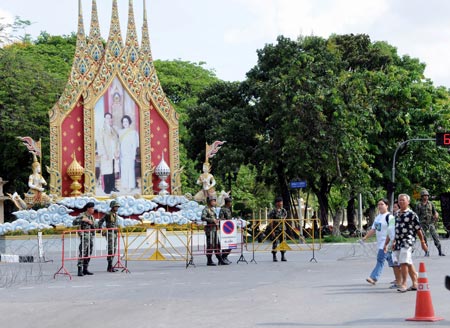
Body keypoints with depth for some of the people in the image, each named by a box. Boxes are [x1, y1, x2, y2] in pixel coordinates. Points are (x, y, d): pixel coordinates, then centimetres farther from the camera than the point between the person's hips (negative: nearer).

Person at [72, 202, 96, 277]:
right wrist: (83, 220, -25)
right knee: (82, 253, -13)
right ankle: (80, 270, -15)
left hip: (91, 237, 8)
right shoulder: (82, 215, -6)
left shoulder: (92, 217, 17)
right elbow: (74, 222, -19)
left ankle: (85, 269, 13)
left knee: (89, 253, 7)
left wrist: (91, 223, 4)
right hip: (84, 237, -8)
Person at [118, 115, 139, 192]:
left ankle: (130, 186, -2)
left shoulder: (133, 132, -3)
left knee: (130, 169, -5)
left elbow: (134, 144, -5)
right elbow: (119, 143, 10)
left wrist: (134, 154, -9)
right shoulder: (120, 132, 11)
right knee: (123, 169, 6)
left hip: (130, 153, -5)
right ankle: (124, 185, 11)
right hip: (122, 154, 5)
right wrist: (119, 153, 4)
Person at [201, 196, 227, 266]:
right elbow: (203, 218, -24)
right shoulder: (206, 209, -9)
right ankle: (209, 261, -1)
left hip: (214, 229, 9)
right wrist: (212, 220, -28)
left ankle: (220, 260, 12)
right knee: (210, 245, -6)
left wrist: (216, 220, 13)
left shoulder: (212, 209, 18)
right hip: (209, 229, -9)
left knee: (217, 245, 10)